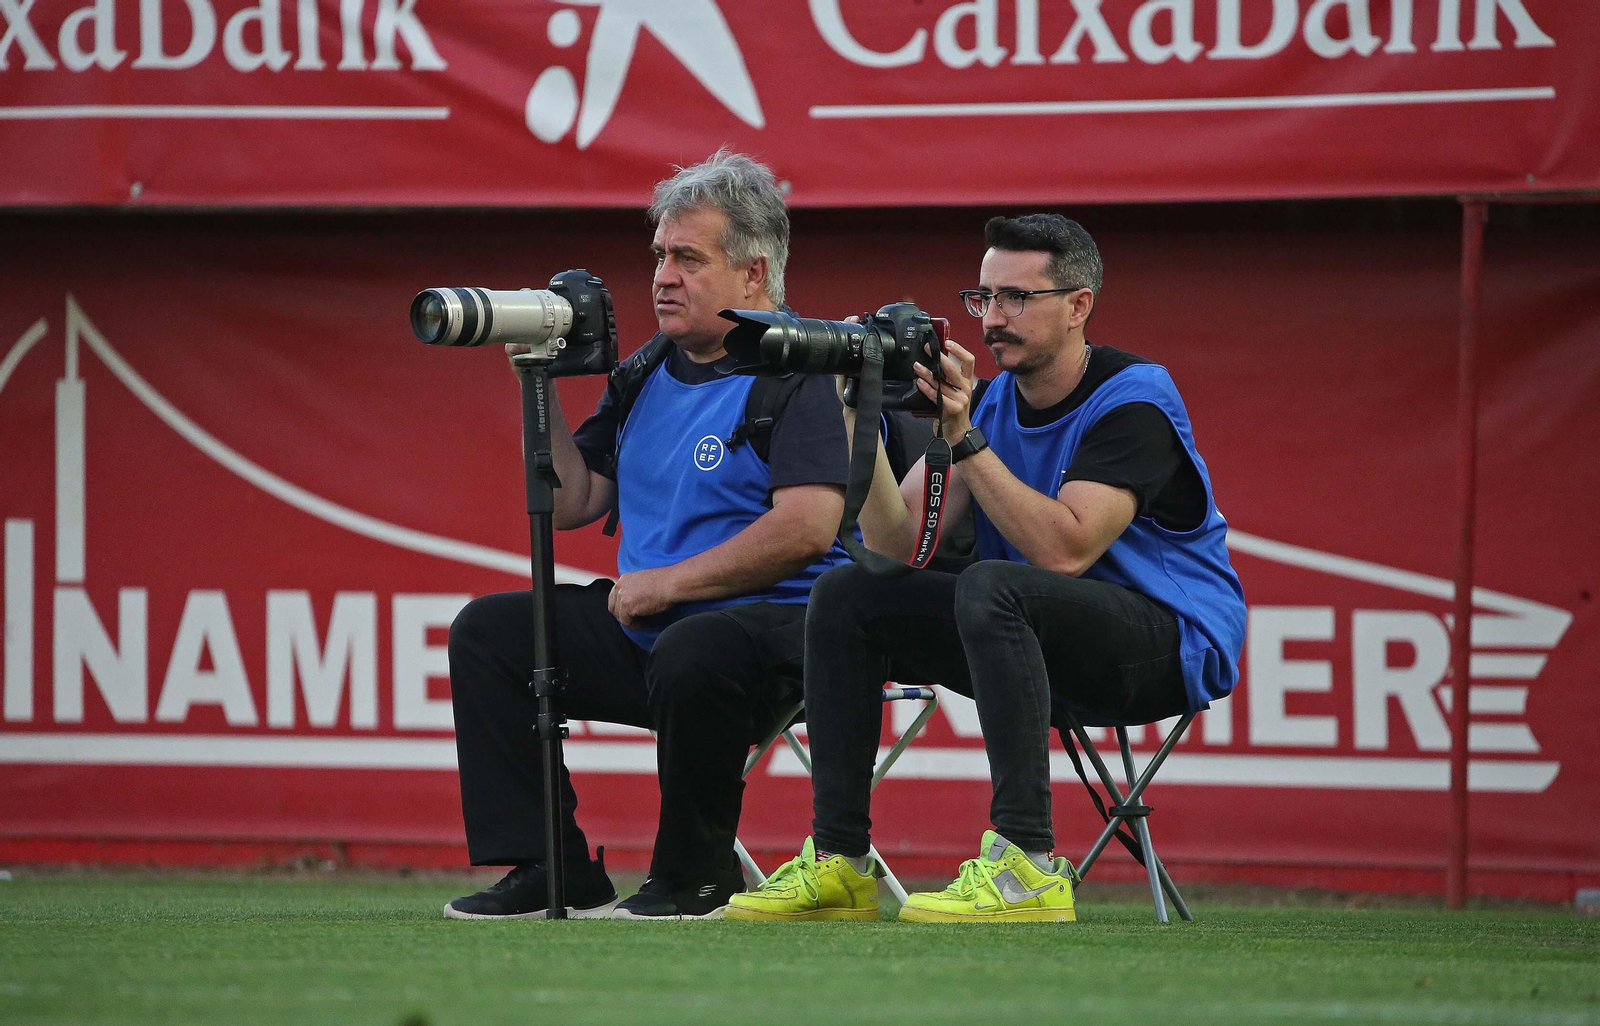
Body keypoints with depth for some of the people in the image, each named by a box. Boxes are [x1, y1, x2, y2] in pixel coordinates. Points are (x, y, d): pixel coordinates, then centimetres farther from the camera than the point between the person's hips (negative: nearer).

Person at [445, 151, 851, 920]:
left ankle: (695, 879, -17)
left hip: (772, 622, -9)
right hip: (648, 627, 9)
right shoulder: (647, 373, 15)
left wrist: (666, 583, -17)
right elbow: (570, 503, 17)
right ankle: (556, 874, -4)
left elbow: (808, 526, -22)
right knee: (488, 632, 0)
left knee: (691, 653, -40)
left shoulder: (796, 372, -10)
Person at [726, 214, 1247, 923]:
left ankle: (1028, 867, -36)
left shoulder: (1134, 400, -16)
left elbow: (1064, 550, -29)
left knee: (991, 586, -34)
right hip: (1046, 650, 8)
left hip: (1174, 644, -8)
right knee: (847, 596, -2)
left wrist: (963, 438, -29)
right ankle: (838, 861, -2)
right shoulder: (986, 399, 4)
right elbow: (897, 544, -4)